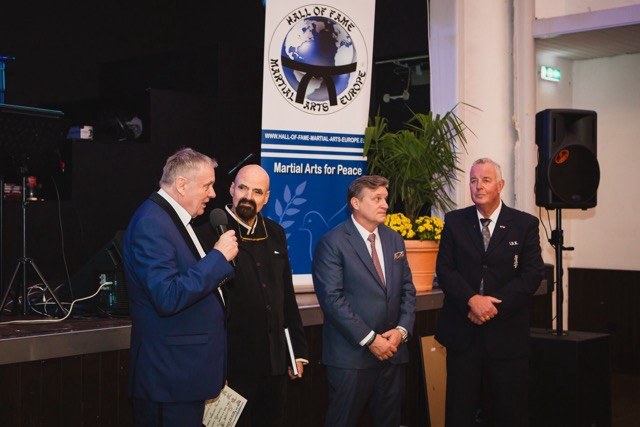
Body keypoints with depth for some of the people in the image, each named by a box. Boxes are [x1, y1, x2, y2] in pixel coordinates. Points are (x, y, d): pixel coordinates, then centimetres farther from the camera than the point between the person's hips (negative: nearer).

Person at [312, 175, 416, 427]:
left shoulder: (394, 240, 12)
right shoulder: (332, 243, -8)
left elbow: (407, 290, 12)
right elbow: (332, 299, -15)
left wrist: (402, 330, -4)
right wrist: (369, 339, -16)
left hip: (393, 351, 6)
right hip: (352, 353, -6)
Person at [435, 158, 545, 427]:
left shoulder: (526, 224, 2)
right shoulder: (454, 221, 6)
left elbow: (532, 274, -5)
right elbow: (444, 269, -1)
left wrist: (494, 306, -14)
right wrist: (472, 300, -17)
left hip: (506, 332, -1)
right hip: (462, 331, 1)